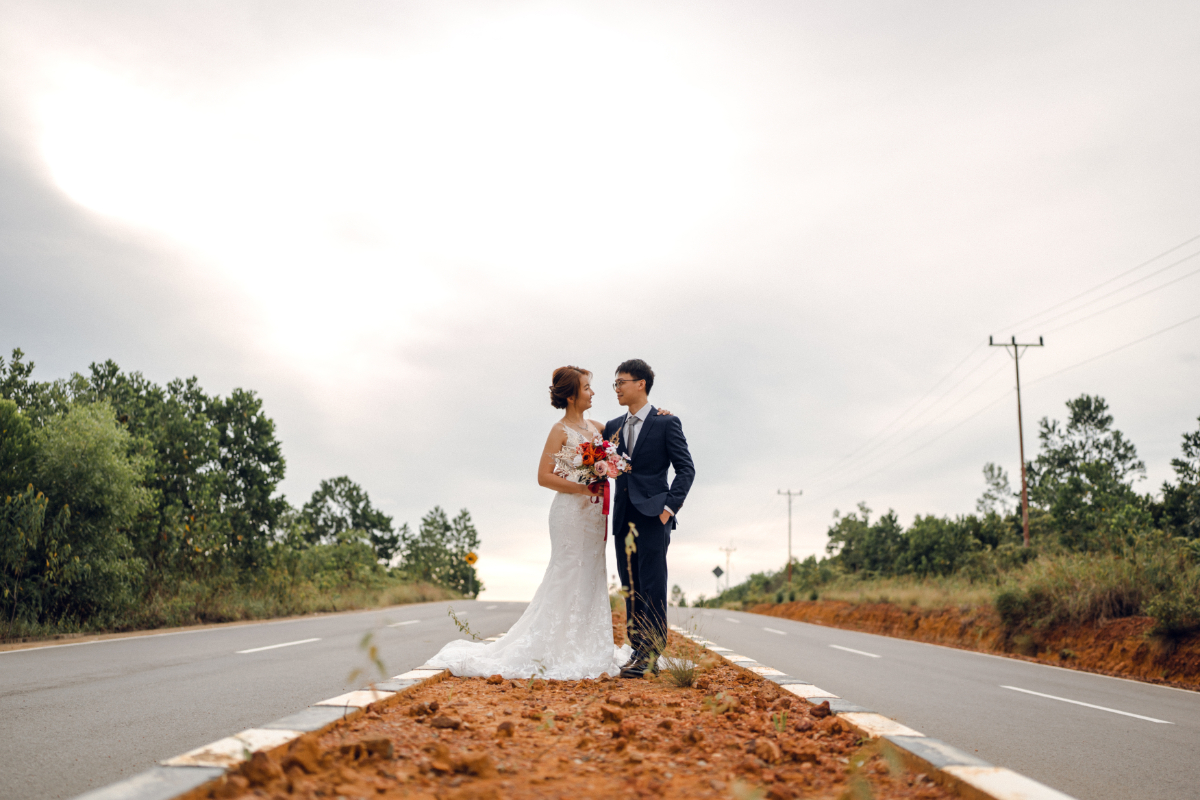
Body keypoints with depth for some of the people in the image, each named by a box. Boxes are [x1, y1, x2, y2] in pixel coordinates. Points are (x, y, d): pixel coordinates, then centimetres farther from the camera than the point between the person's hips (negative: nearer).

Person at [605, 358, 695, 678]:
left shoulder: (667, 423, -1)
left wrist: (670, 506, -12)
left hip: (653, 516, -6)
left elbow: (686, 468, -3)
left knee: (652, 586, -6)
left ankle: (651, 652, -2)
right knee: (630, 587, 8)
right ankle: (638, 649, 15)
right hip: (624, 517, 6)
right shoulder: (613, 427, 15)